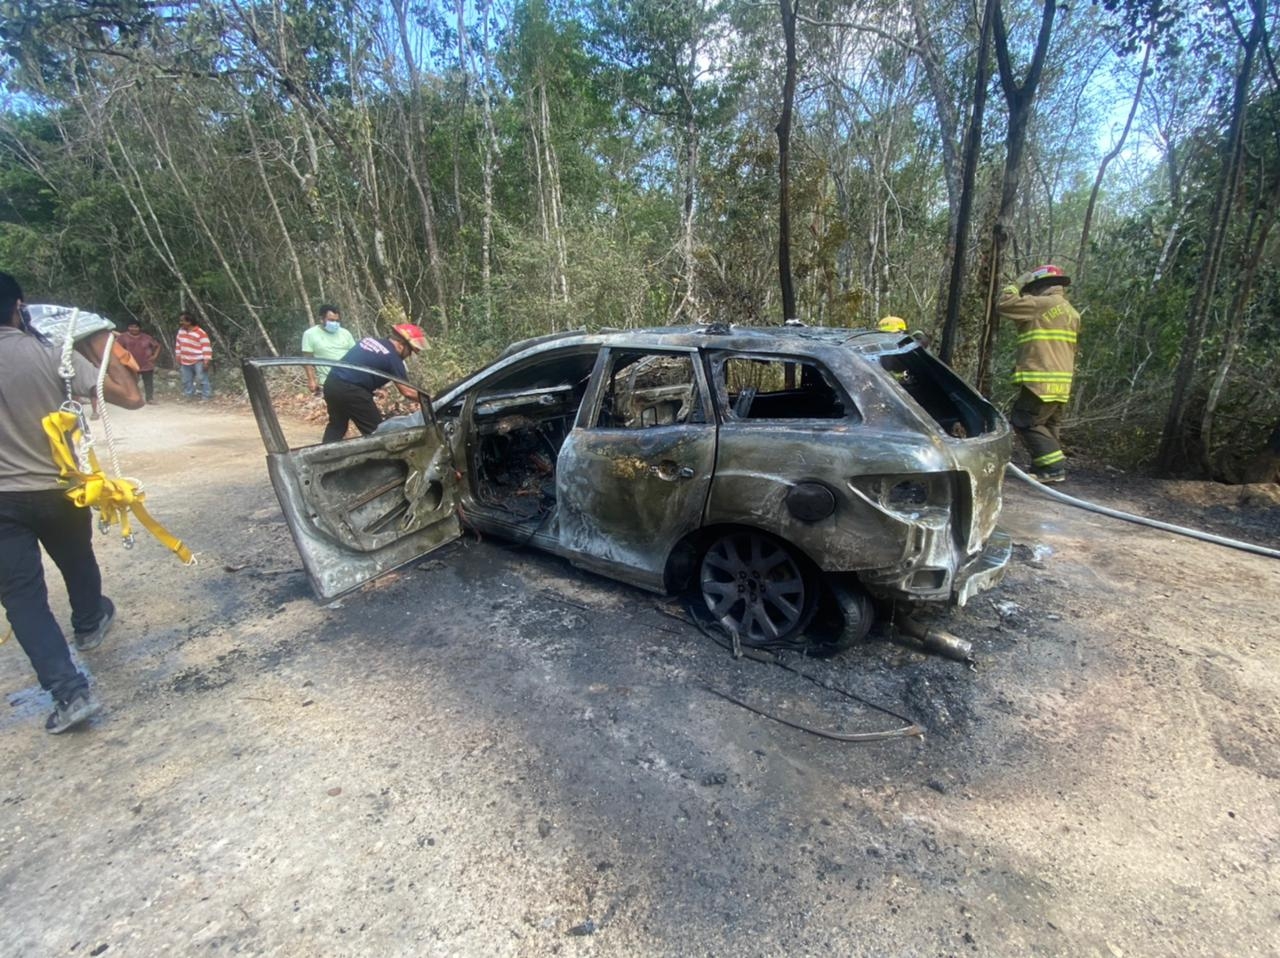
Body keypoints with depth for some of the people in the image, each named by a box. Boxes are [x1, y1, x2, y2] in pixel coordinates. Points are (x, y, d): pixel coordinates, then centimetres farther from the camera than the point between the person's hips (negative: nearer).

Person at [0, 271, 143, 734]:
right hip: (59, 489, 1)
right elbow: (131, 397, -12)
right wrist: (102, 350, 0)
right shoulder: (55, 355, -13)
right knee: (77, 561, 27)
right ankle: (90, 622, 53)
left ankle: (70, 691, -5)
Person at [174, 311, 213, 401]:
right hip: (185, 362, 7)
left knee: (202, 379, -6)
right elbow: (178, 344, 19)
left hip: (198, 361, -7)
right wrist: (178, 356, 18)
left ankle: (205, 397, 1)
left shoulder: (200, 333, -17)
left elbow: (207, 347, -18)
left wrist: (207, 361, -22)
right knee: (186, 380, 14)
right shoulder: (181, 331, 6)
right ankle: (188, 396, 25)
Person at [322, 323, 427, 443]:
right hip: (350, 390, -8)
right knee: (375, 430, 5)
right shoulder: (392, 357, -6)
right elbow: (406, 391, -7)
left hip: (331, 383, 8)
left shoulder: (369, 339, 16)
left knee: (336, 425, 25)